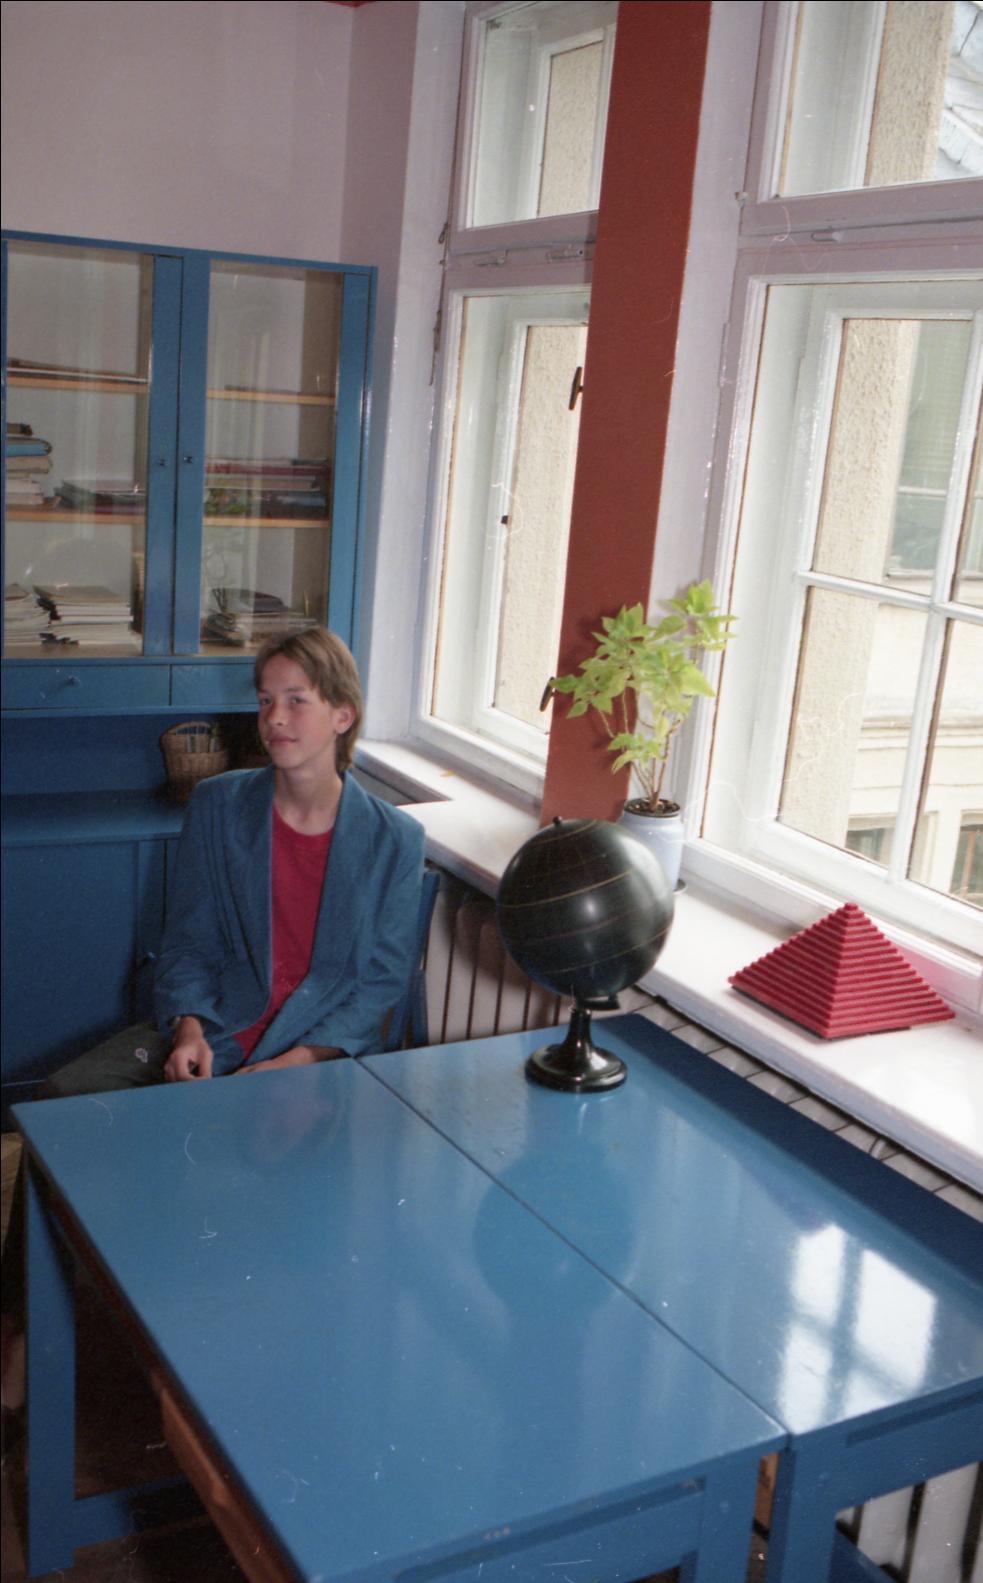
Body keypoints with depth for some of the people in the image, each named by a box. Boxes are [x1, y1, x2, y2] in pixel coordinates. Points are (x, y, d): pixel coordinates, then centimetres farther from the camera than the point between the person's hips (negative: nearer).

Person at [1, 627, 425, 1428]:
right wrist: (187, 1026, -14)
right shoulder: (217, 805, 5)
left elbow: (381, 981, -3)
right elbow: (187, 941, 6)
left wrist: (299, 1062, -17)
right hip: (211, 1027, 3)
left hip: (323, 1049, -2)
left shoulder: (394, 839, -2)